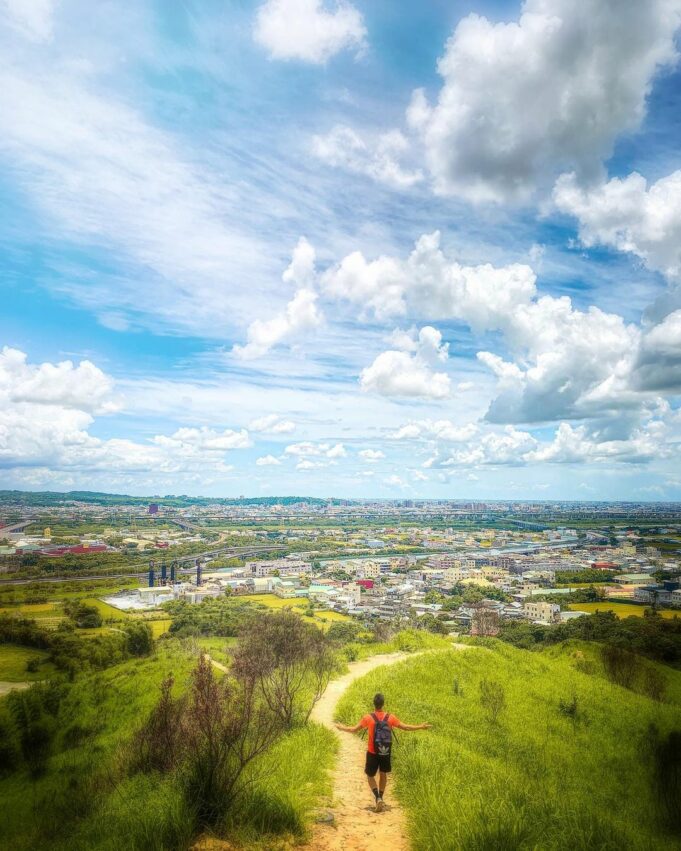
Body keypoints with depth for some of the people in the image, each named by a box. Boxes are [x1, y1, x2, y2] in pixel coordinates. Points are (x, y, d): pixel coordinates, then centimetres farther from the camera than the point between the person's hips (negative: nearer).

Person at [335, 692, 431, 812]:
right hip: (386, 752, 2)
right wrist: (421, 727, 9)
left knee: (370, 776, 13)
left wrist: (342, 728, 11)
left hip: (373, 753, -2)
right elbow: (405, 727, -4)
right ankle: (380, 799, 28)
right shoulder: (390, 717, -9)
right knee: (383, 774, 22)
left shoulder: (368, 718, -14)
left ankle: (378, 798, -6)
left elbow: (354, 729, -7)